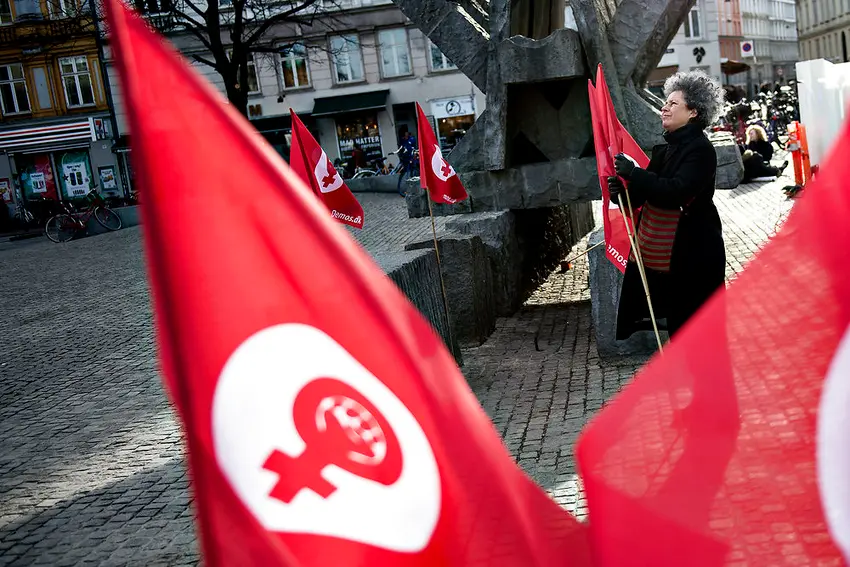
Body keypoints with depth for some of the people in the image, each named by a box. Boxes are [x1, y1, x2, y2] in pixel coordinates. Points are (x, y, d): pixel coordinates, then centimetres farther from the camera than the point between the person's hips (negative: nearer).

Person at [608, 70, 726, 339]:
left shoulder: (700, 150, -12)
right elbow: (645, 193, 14)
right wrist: (621, 191, -7)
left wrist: (633, 172, -25)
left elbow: (676, 192, -26)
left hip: (693, 254, -8)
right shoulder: (666, 149, 14)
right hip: (660, 252, 8)